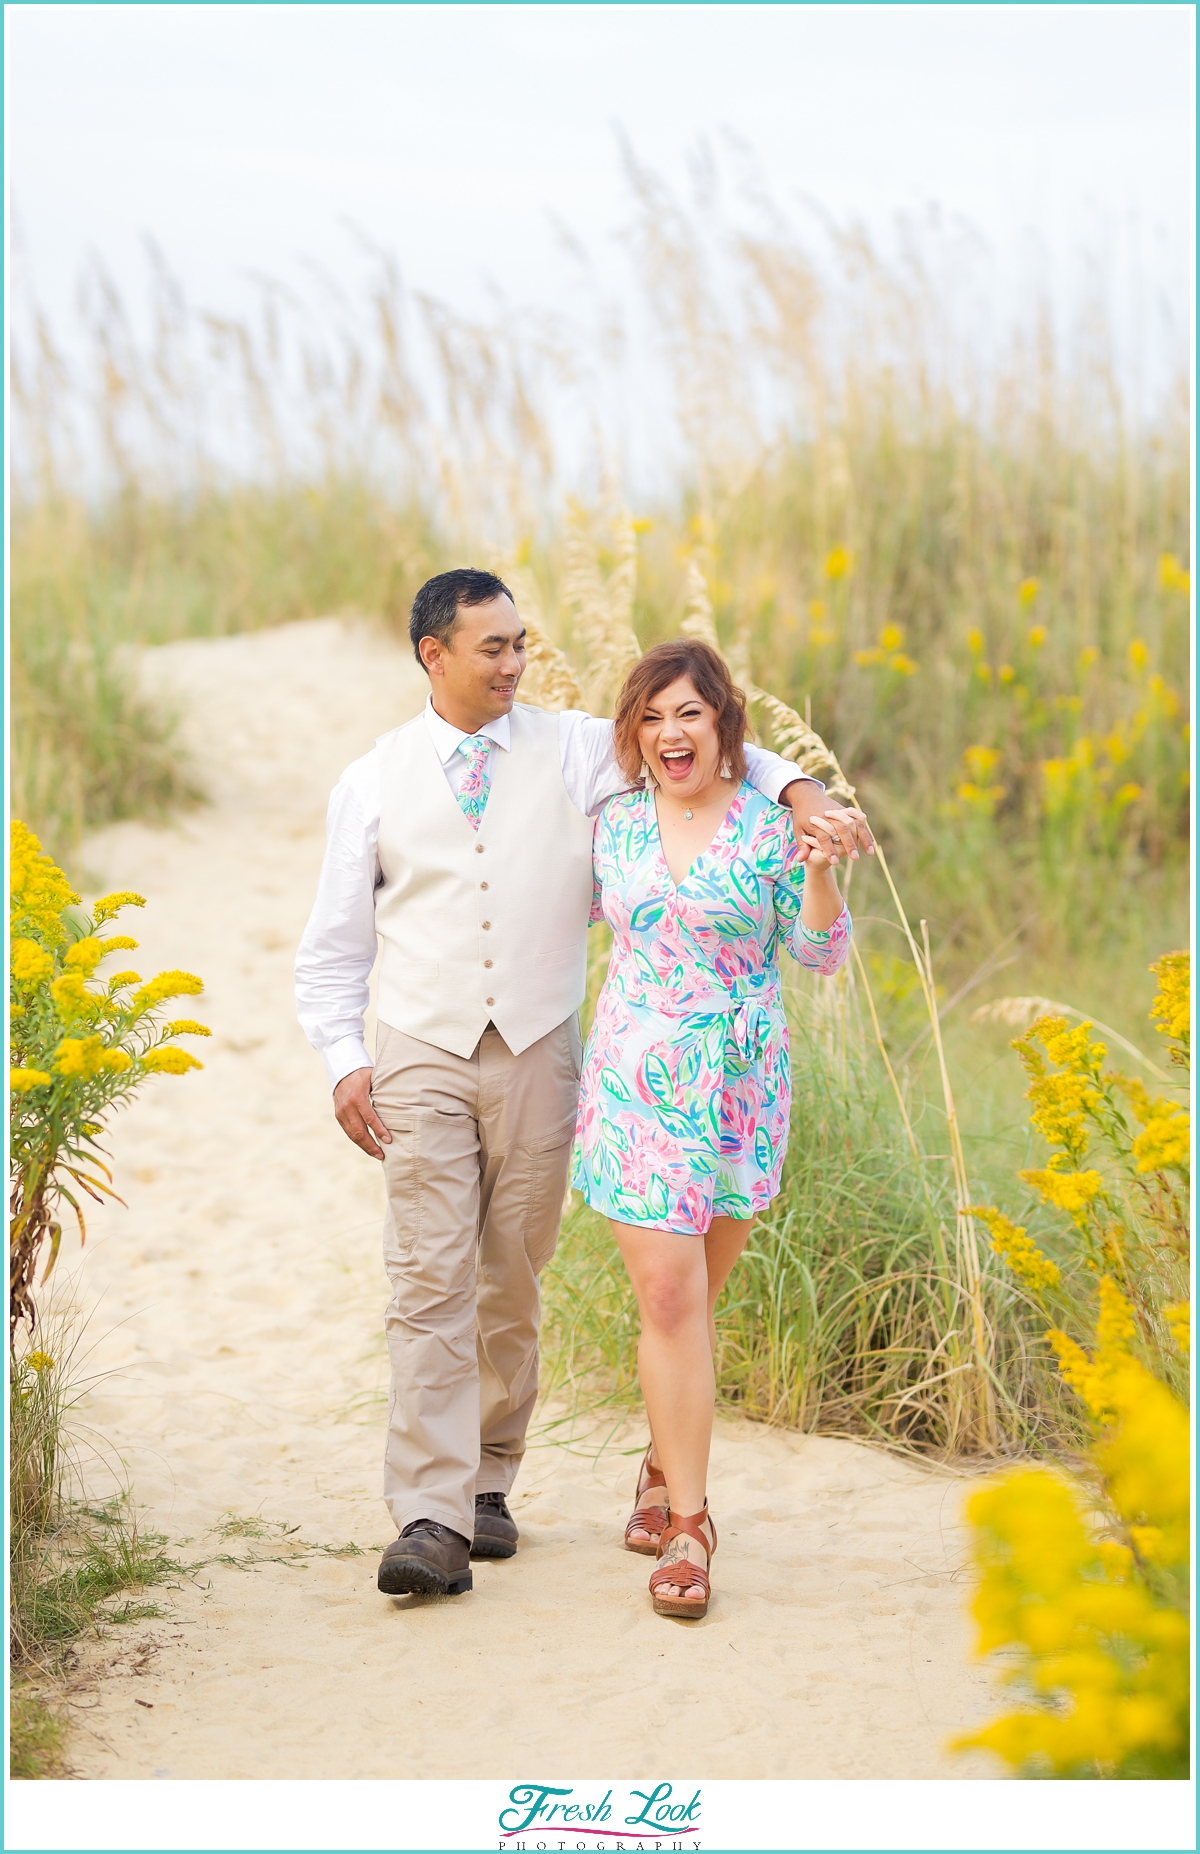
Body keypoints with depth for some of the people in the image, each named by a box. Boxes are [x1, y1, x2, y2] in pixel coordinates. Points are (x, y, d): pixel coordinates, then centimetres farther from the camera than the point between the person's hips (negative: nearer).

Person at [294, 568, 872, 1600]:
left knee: (512, 1283, 6)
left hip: (537, 1053, 1)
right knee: (431, 1281, -11)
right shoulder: (374, 782, 7)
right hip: (422, 1058, -1)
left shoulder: (573, 752, 6)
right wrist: (345, 1062, -1)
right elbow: (335, 943, 10)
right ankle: (429, 1522, -14)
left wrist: (801, 797, -10)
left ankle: (487, 1484, 22)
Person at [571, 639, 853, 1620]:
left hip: (739, 1090, -1)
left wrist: (820, 874, -15)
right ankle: (686, 1522, -3)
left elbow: (823, 954, 1)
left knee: (691, 1298, 9)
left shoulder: (770, 824, -2)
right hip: (637, 1085, 1)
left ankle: (665, 1468, 32)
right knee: (668, 1298, -8)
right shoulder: (615, 823, 7)